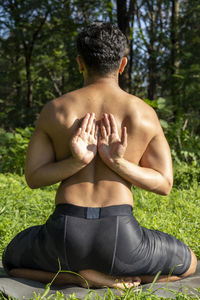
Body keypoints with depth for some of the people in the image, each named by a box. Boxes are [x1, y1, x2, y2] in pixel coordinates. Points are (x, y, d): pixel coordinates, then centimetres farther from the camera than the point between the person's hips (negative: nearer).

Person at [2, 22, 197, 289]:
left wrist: (76, 161, -10)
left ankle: (79, 277, 5)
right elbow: (164, 184, 2)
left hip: (66, 236, 0)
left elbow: (33, 177, 4)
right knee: (188, 264, 31)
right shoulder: (145, 113, 0)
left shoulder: (54, 109, 3)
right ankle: (114, 276, 3)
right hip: (119, 237, 0)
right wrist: (118, 163, -10)